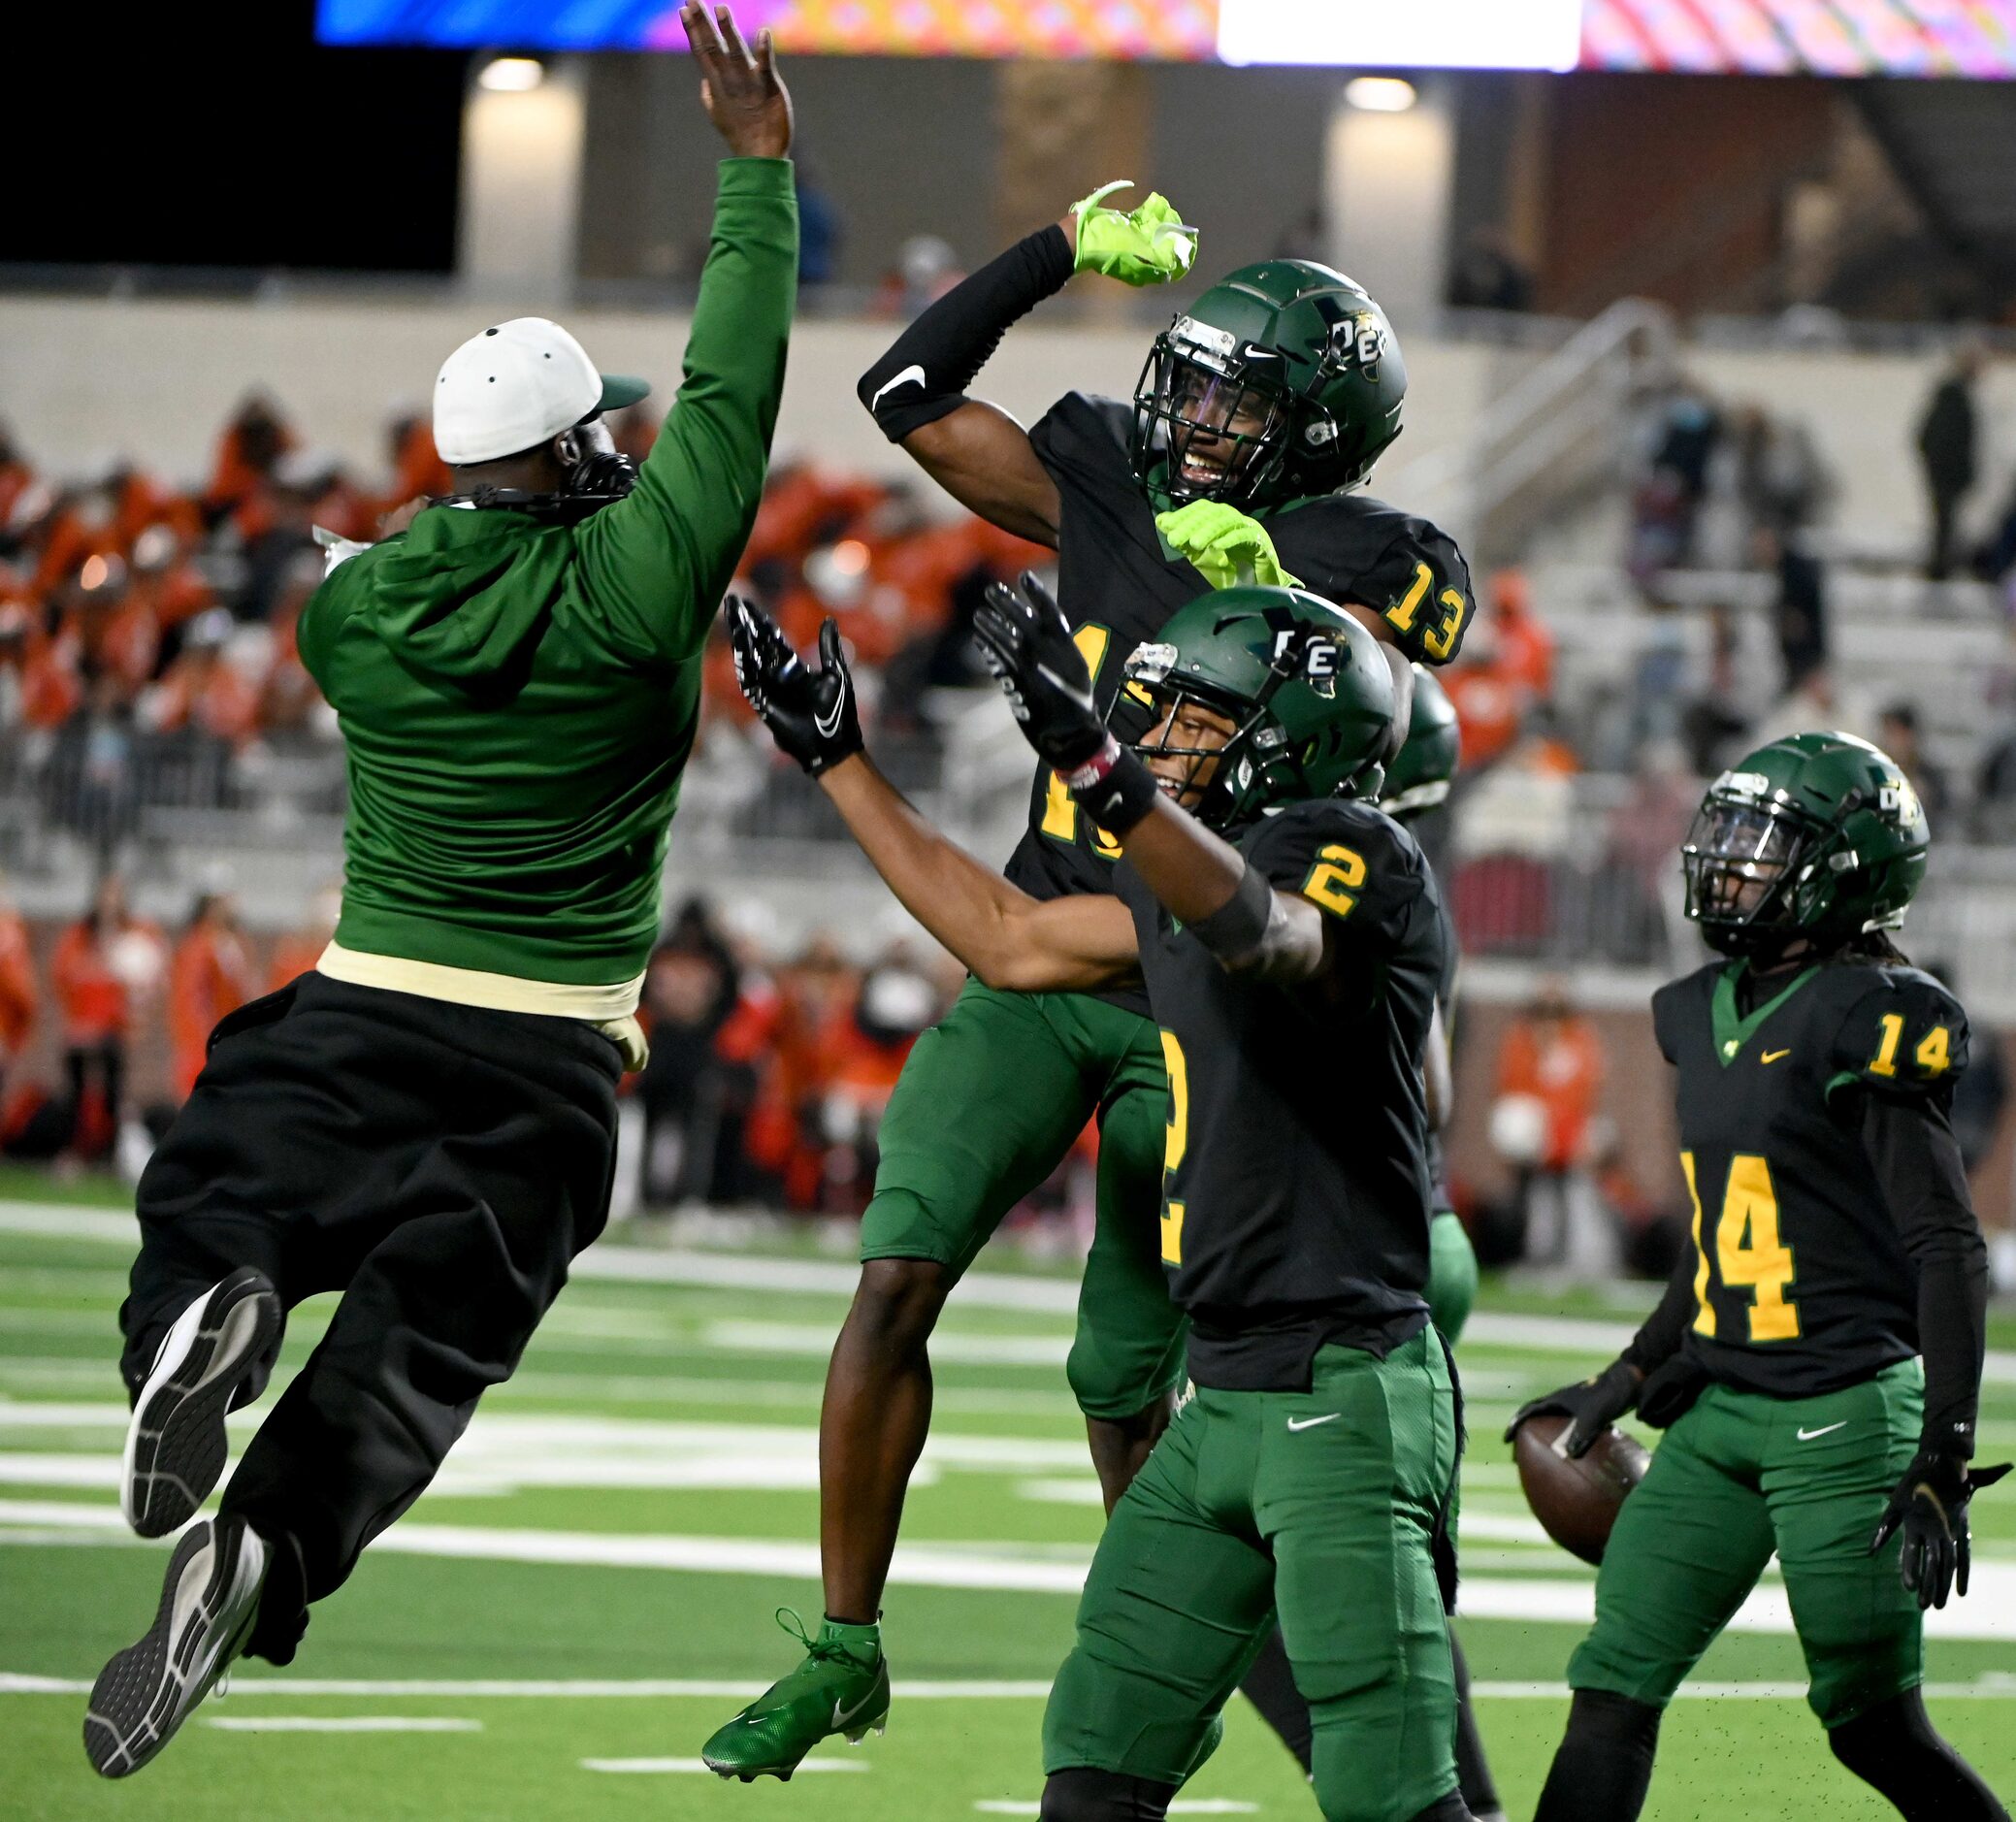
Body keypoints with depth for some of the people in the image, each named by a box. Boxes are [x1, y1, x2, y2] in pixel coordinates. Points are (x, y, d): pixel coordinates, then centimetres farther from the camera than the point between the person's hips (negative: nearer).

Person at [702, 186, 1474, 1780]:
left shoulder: (1377, 570, -6)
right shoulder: (1112, 491, 5)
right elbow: (912, 396, 9)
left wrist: (1273, 601, -36)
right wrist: (1063, 250, 3)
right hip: (1041, 965, 3)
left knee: (1126, 1379, 3)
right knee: (901, 1269, -13)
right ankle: (845, 1647, -2)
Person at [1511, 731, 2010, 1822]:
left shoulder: (1867, 1020, -12)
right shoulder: (1707, 1013, 11)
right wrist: (1628, 1381, 23)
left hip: (1847, 1411, -7)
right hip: (1722, 1409, 7)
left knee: (1872, 1724, -1)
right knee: (1613, 1688, 1)